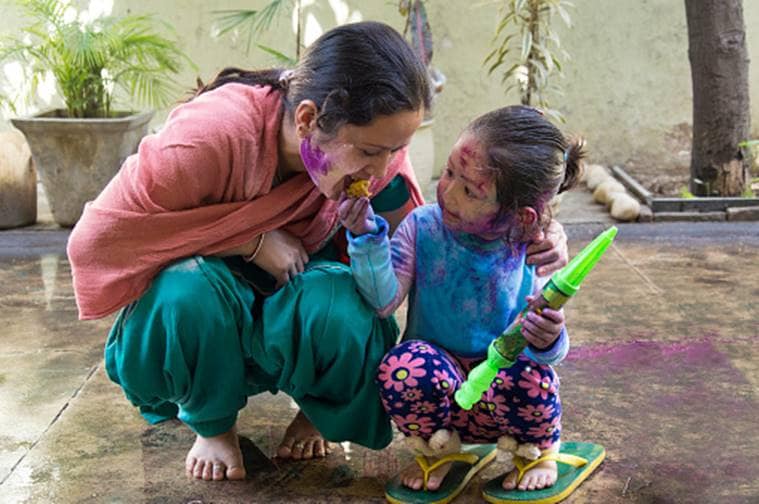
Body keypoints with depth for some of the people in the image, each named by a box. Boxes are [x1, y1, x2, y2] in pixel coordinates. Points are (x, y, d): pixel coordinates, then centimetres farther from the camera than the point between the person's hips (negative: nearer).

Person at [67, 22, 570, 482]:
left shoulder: (373, 143, -21)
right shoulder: (213, 133, -34)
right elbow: (100, 235, -29)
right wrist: (250, 239, -32)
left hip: (303, 286, 2)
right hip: (205, 288, -2)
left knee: (344, 314, -33)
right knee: (189, 293, -38)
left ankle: (316, 413, 4)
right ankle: (212, 424, -5)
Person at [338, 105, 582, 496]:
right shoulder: (422, 226, -9)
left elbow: (544, 341, -9)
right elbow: (384, 302, -17)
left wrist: (547, 341, -34)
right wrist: (365, 238, -32)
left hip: (494, 396, 0)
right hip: (435, 388, 0)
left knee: (531, 377, -34)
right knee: (405, 365, -33)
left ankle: (539, 451, 5)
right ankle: (439, 452, 1)